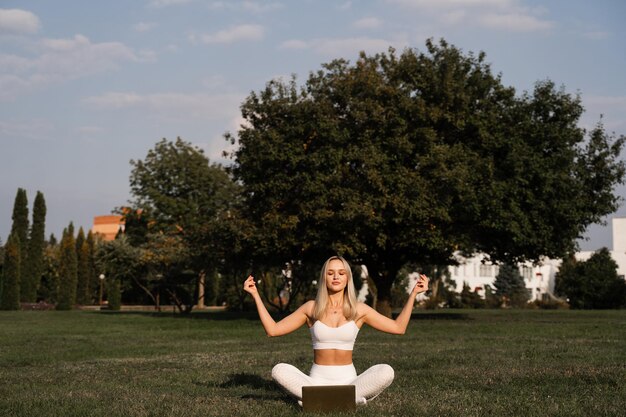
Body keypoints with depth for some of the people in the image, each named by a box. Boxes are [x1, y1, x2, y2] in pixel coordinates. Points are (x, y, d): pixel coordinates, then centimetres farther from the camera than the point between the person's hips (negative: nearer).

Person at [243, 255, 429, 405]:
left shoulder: (359, 309, 3)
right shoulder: (311, 308, 3)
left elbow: (398, 327, 4)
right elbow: (272, 330, 2)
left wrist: (413, 293, 0)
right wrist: (256, 295, -1)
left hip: (348, 380, 0)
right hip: (317, 381, 0)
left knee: (386, 372, -30)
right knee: (279, 370, -29)